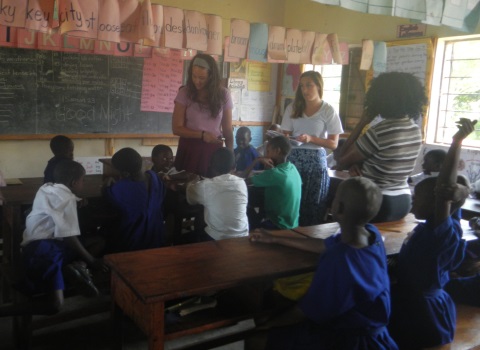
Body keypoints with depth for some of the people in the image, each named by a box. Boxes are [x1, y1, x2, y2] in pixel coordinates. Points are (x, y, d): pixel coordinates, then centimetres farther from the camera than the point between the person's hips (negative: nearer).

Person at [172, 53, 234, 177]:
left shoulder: (223, 95, -1)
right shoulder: (185, 93, -5)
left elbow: (228, 130, 4)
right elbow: (177, 128, -5)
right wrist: (202, 135, -16)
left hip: (213, 150, 1)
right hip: (189, 150, -1)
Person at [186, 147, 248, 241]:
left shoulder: (205, 186, -13)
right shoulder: (242, 183, -3)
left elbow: (191, 200, 5)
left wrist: (191, 185, 27)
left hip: (216, 239, -4)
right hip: (242, 237, 5)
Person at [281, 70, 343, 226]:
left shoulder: (328, 111, -3)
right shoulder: (293, 108, 6)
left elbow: (333, 144, -4)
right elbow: (286, 135, 8)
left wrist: (311, 139, -18)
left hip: (316, 160, -2)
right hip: (294, 159, 2)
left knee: (313, 204, 2)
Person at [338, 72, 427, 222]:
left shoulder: (378, 132, -22)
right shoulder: (416, 131, 4)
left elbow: (342, 163, -8)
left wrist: (363, 121, -6)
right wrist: (356, 163, 0)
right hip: (403, 202, 8)